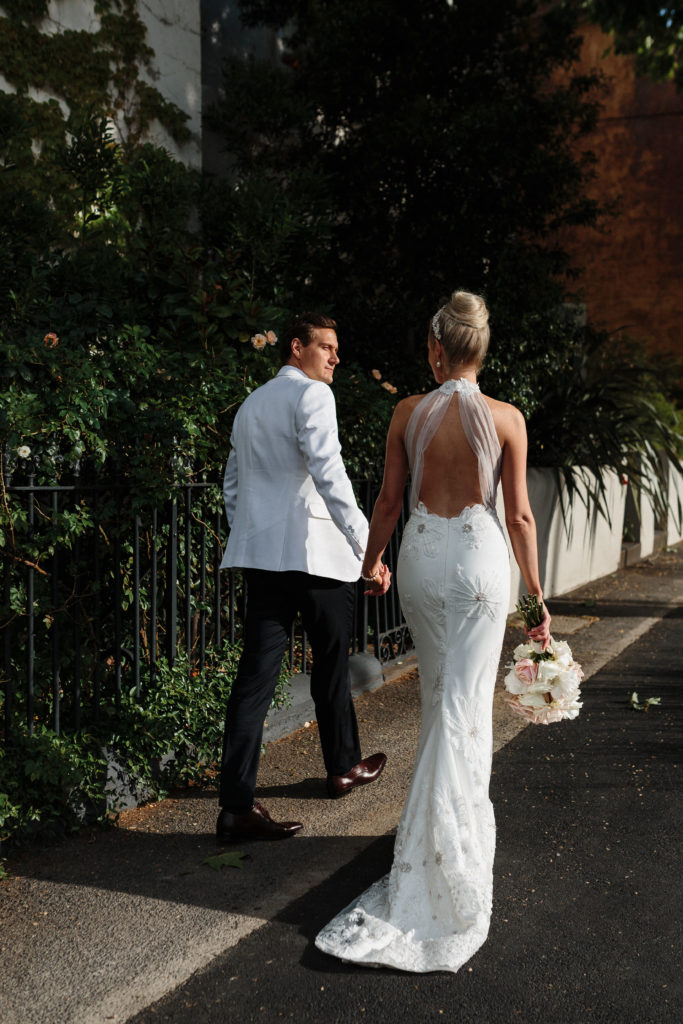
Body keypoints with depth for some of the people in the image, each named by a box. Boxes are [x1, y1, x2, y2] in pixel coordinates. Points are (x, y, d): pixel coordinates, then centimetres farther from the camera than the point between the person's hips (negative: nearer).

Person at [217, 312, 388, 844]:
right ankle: (344, 766, 32)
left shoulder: (251, 405, 20)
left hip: (262, 553, 7)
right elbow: (329, 474, -19)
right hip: (315, 551, -7)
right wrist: (365, 544, -19)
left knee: (257, 673, 0)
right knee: (332, 663, 13)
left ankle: (237, 805, -4)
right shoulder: (312, 395, -7)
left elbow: (233, 485, 24)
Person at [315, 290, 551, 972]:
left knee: (437, 697, 18)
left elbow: (389, 500, 3)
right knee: (464, 709, 1)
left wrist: (370, 562, 18)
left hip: (422, 557, 2)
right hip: (480, 559, -2)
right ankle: (445, 853, 2)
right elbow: (519, 516, -5)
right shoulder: (506, 418, -6)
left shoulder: (409, 412, -2)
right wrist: (537, 595, 3)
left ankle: (456, 824, 33)